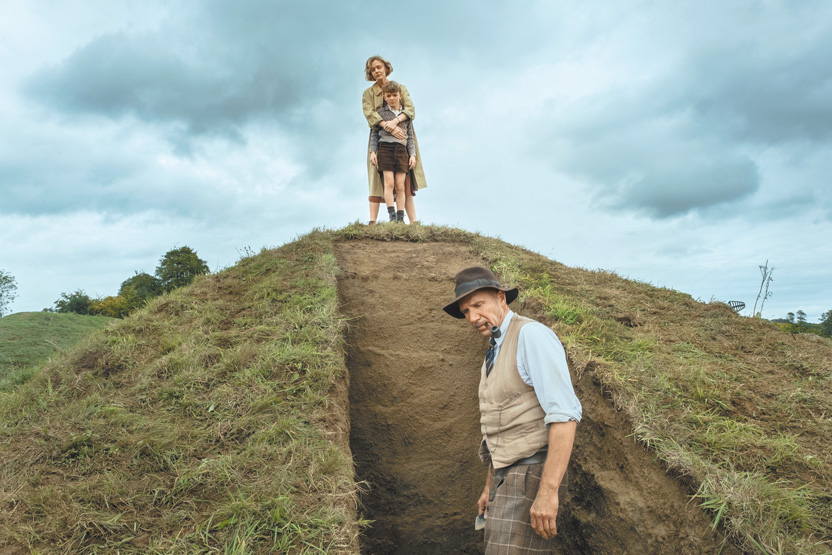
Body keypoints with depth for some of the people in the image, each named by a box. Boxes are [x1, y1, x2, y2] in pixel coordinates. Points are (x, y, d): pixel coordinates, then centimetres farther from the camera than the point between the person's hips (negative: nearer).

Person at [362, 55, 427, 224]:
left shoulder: (400, 88, 12)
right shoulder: (368, 93, 10)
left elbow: (410, 109, -4)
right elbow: (370, 114, -8)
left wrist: (395, 121, -25)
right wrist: (387, 126, -26)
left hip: (402, 139, 1)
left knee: (406, 182, -4)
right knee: (377, 181, -9)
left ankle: (413, 223, -5)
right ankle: (372, 221, -14)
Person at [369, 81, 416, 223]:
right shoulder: (380, 113, 10)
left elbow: (410, 137, 15)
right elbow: (374, 134, 9)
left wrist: (412, 154, 6)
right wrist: (372, 151, -2)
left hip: (401, 150, 2)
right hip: (385, 147, -1)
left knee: (400, 186, -3)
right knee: (389, 183, -12)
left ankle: (400, 218, -2)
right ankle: (392, 216, -14)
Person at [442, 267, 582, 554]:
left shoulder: (532, 335, -15)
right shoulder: (495, 354, 16)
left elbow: (565, 414, -24)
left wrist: (548, 492, -28)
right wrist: (490, 487, 24)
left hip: (531, 479, -10)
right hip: (509, 478, 10)